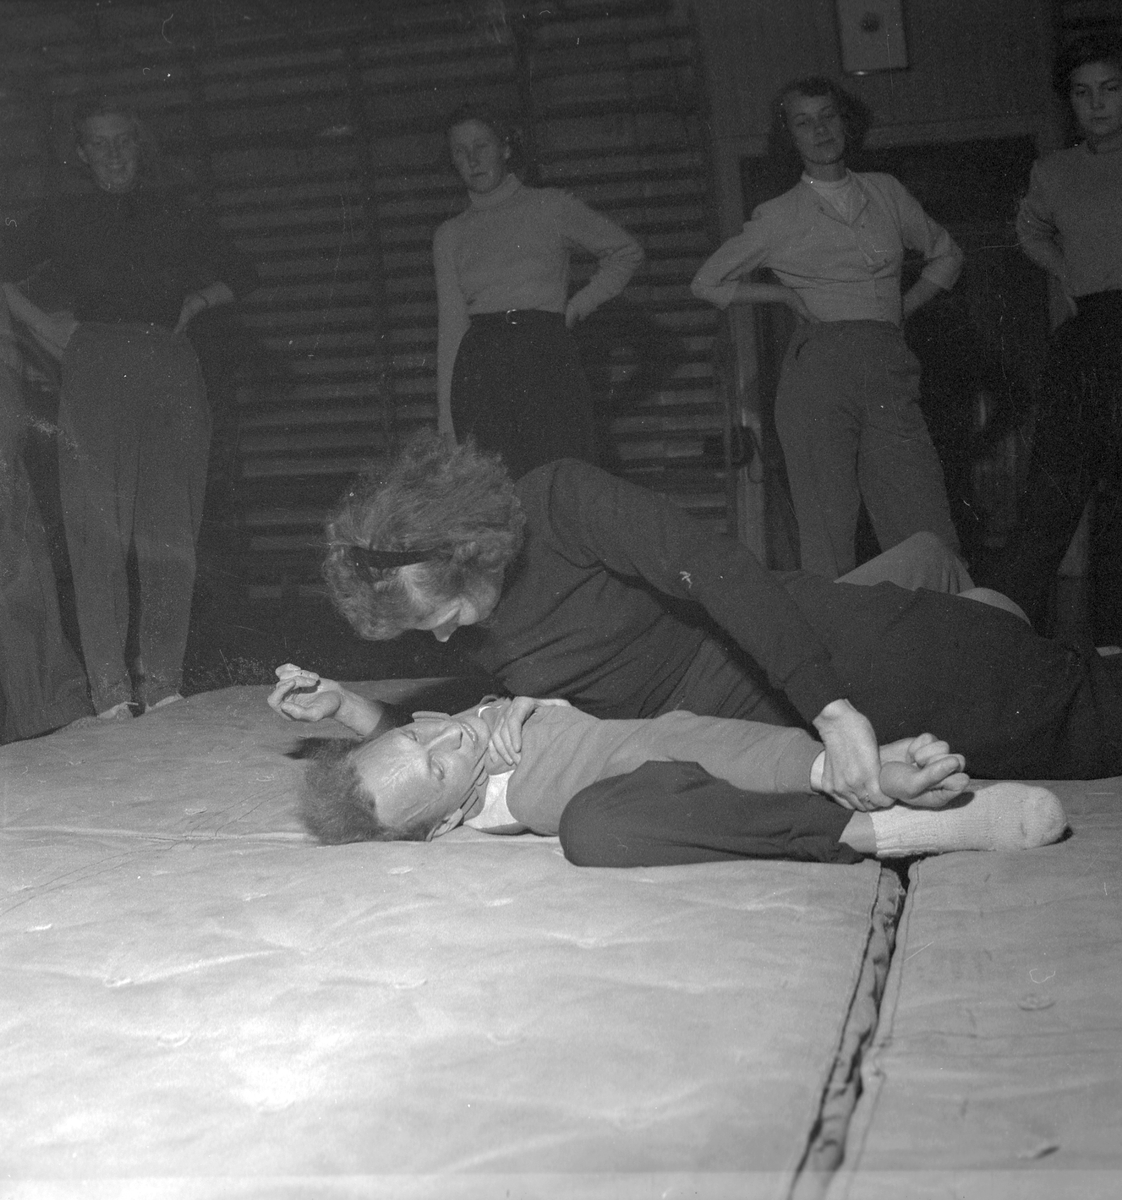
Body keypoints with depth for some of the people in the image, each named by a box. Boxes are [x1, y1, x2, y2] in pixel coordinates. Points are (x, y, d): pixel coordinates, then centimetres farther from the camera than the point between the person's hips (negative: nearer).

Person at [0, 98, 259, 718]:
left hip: (171, 371, 2)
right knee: (98, 531, -9)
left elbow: (240, 274, 29)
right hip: (94, 372, -1)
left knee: (172, 529, -4)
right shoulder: (64, 218, 17)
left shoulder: (170, 213, 21)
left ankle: (163, 680, 1)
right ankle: (110, 689, -8)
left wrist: (197, 301, 13)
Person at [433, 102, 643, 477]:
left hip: (547, 362, -2)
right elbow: (450, 328, 12)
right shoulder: (449, 236, 15)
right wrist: (446, 426, 4)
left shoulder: (551, 207, 10)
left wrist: (575, 308, 7)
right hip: (480, 371, 2)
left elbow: (626, 252, 20)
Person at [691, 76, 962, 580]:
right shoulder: (779, 217, 8)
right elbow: (707, 282, 16)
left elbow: (946, 255, 30)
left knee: (931, 541, -7)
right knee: (828, 536, -8)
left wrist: (904, 306, 14)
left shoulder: (886, 193, 17)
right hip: (818, 373, -2)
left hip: (890, 374, 3)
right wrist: (786, 293, 6)